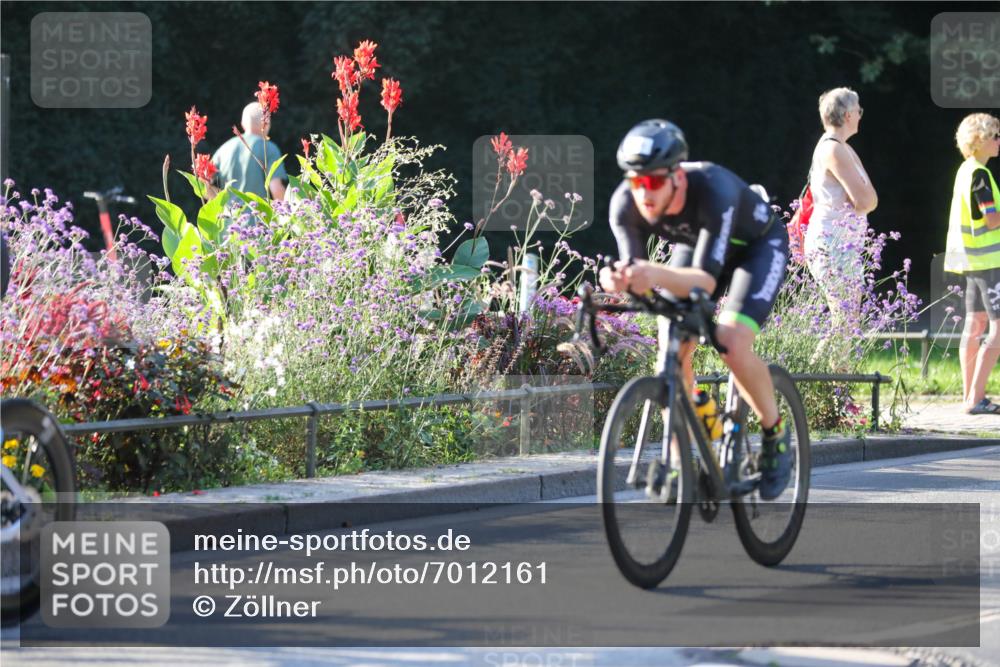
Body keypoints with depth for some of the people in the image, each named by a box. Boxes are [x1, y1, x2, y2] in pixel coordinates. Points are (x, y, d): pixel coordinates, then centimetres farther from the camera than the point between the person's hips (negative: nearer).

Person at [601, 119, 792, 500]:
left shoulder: (713, 191, -42)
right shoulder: (626, 204, -28)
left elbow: (705, 279, -47)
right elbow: (637, 276, -30)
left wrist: (659, 275, -67)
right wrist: (618, 280, -54)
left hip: (758, 246, -5)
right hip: (695, 244, 5)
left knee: (733, 345, -25)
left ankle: (776, 436, -1)